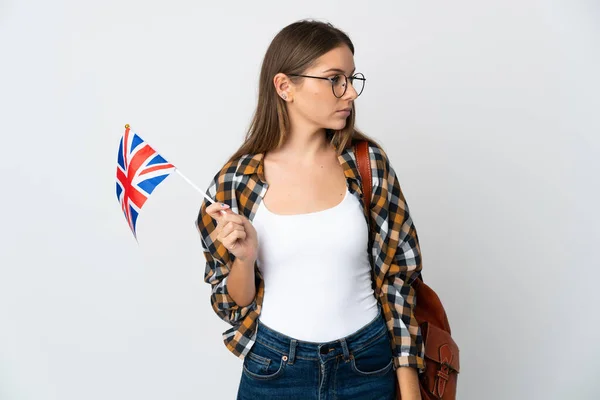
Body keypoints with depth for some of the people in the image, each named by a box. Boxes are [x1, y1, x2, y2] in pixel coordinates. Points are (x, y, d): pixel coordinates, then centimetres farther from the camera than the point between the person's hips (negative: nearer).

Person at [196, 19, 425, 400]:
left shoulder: (368, 163, -8)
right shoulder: (236, 181, -9)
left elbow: (396, 274, -3)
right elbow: (235, 304, -2)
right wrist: (245, 257, -22)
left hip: (369, 365, 1)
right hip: (274, 369, 0)